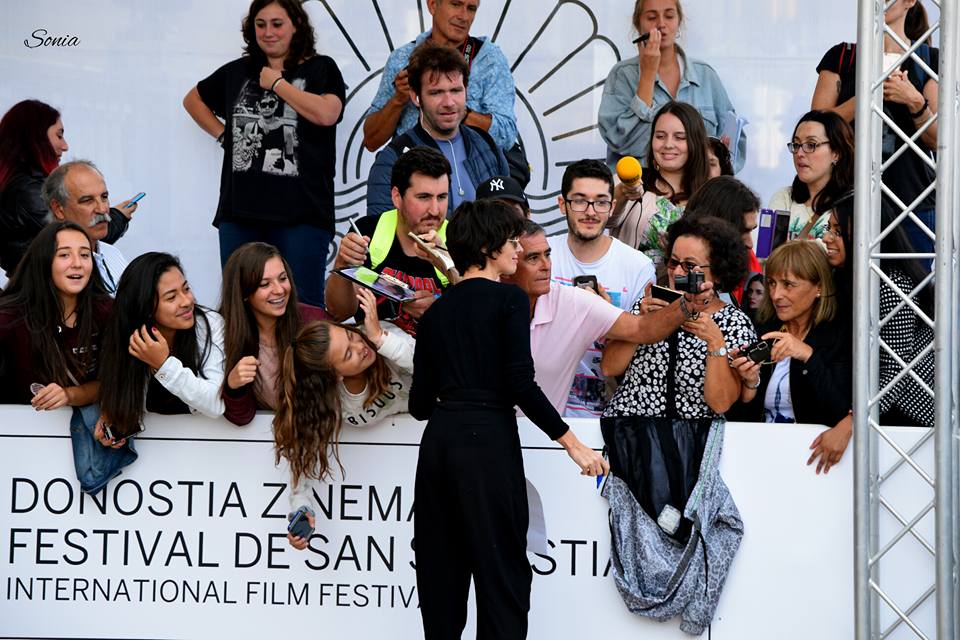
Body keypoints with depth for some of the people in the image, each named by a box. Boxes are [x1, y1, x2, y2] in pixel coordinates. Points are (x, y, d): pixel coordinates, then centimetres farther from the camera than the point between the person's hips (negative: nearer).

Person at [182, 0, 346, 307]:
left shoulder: (320, 69, 3)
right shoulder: (237, 72, 15)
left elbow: (327, 113, -16)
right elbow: (193, 99, 30)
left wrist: (277, 83, -5)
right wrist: (222, 133, 14)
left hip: (301, 211, -4)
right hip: (240, 210, 5)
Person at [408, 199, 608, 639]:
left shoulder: (436, 312, 13)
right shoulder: (509, 299, -3)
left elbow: (420, 402, 11)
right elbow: (520, 384, -13)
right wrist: (572, 443, -8)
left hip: (439, 441, 6)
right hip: (489, 442, -6)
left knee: (440, 575, 10)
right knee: (501, 574, -2)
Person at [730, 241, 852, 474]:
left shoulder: (841, 335, -1)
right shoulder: (763, 331, 10)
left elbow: (843, 411, -13)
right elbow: (744, 415, 9)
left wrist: (808, 356, -21)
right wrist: (750, 383, -10)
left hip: (813, 451, 0)